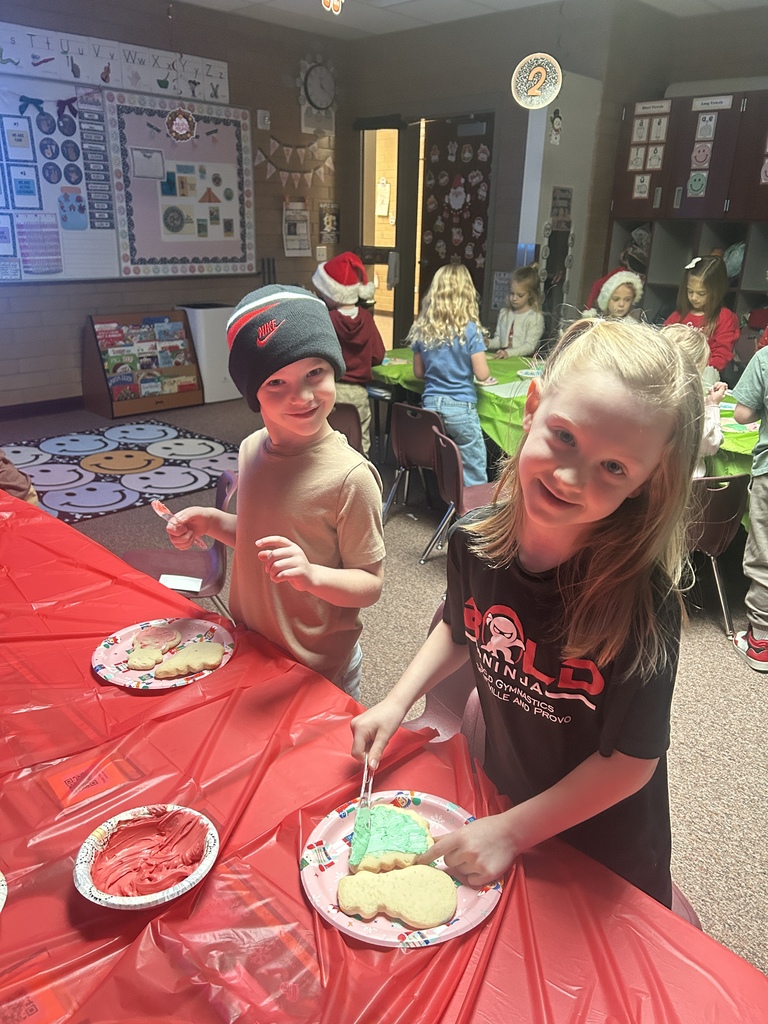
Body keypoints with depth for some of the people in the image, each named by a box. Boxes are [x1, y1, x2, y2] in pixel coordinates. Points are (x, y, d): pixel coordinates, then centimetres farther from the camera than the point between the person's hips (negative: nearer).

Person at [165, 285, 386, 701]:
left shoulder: (350, 475, -26)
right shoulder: (252, 450, -6)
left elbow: (370, 585, -20)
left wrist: (311, 574, -37)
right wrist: (211, 522, -6)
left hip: (318, 673, -6)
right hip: (248, 652, 6)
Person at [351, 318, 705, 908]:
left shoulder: (645, 602, -33)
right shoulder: (475, 541, -20)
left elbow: (630, 761, -23)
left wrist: (512, 831, -19)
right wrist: (396, 703, -6)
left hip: (607, 846, -4)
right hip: (503, 791, 5)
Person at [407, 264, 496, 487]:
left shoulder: (422, 329, 4)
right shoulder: (470, 330, -9)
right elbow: (482, 374, -9)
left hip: (430, 404, 4)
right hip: (460, 407, -4)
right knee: (474, 474, 5)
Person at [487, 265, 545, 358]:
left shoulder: (535, 317, -2)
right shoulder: (504, 313, 16)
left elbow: (530, 346, -10)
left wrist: (508, 353, -23)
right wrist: (489, 343, -6)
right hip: (502, 359, 5)